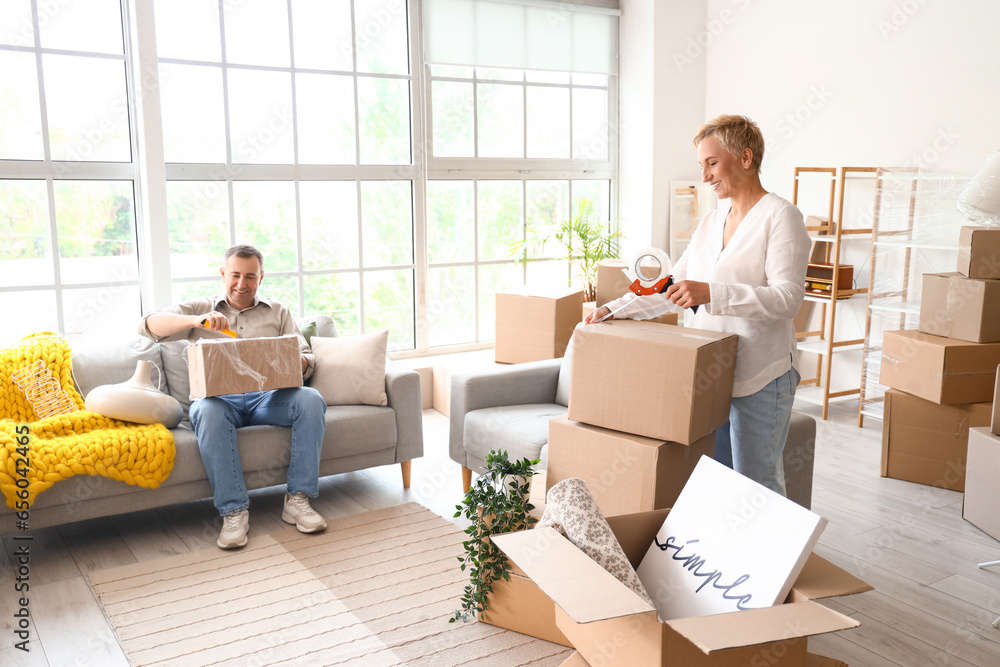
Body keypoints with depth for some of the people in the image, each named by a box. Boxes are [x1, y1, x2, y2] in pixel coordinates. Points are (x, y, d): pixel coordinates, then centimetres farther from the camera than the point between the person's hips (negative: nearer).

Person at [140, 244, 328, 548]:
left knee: (311, 399, -29)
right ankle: (234, 510, -33)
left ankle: (297, 499, -25)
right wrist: (196, 320, -16)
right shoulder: (200, 308, 18)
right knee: (207, 410, -37)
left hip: (267, 396, 2)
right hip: (219, 397, -1)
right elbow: (148, 326, 1)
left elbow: (307, 362, 13)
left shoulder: (278, 312, 22)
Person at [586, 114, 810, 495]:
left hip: (758, 378, -7)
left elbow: (788, 297, -18)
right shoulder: (711, 222, 16)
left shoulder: (780, 217, -7)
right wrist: (614, 309, 5)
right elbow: (673, 286, 17)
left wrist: (711, 293, -29)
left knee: (756, 486, 2)